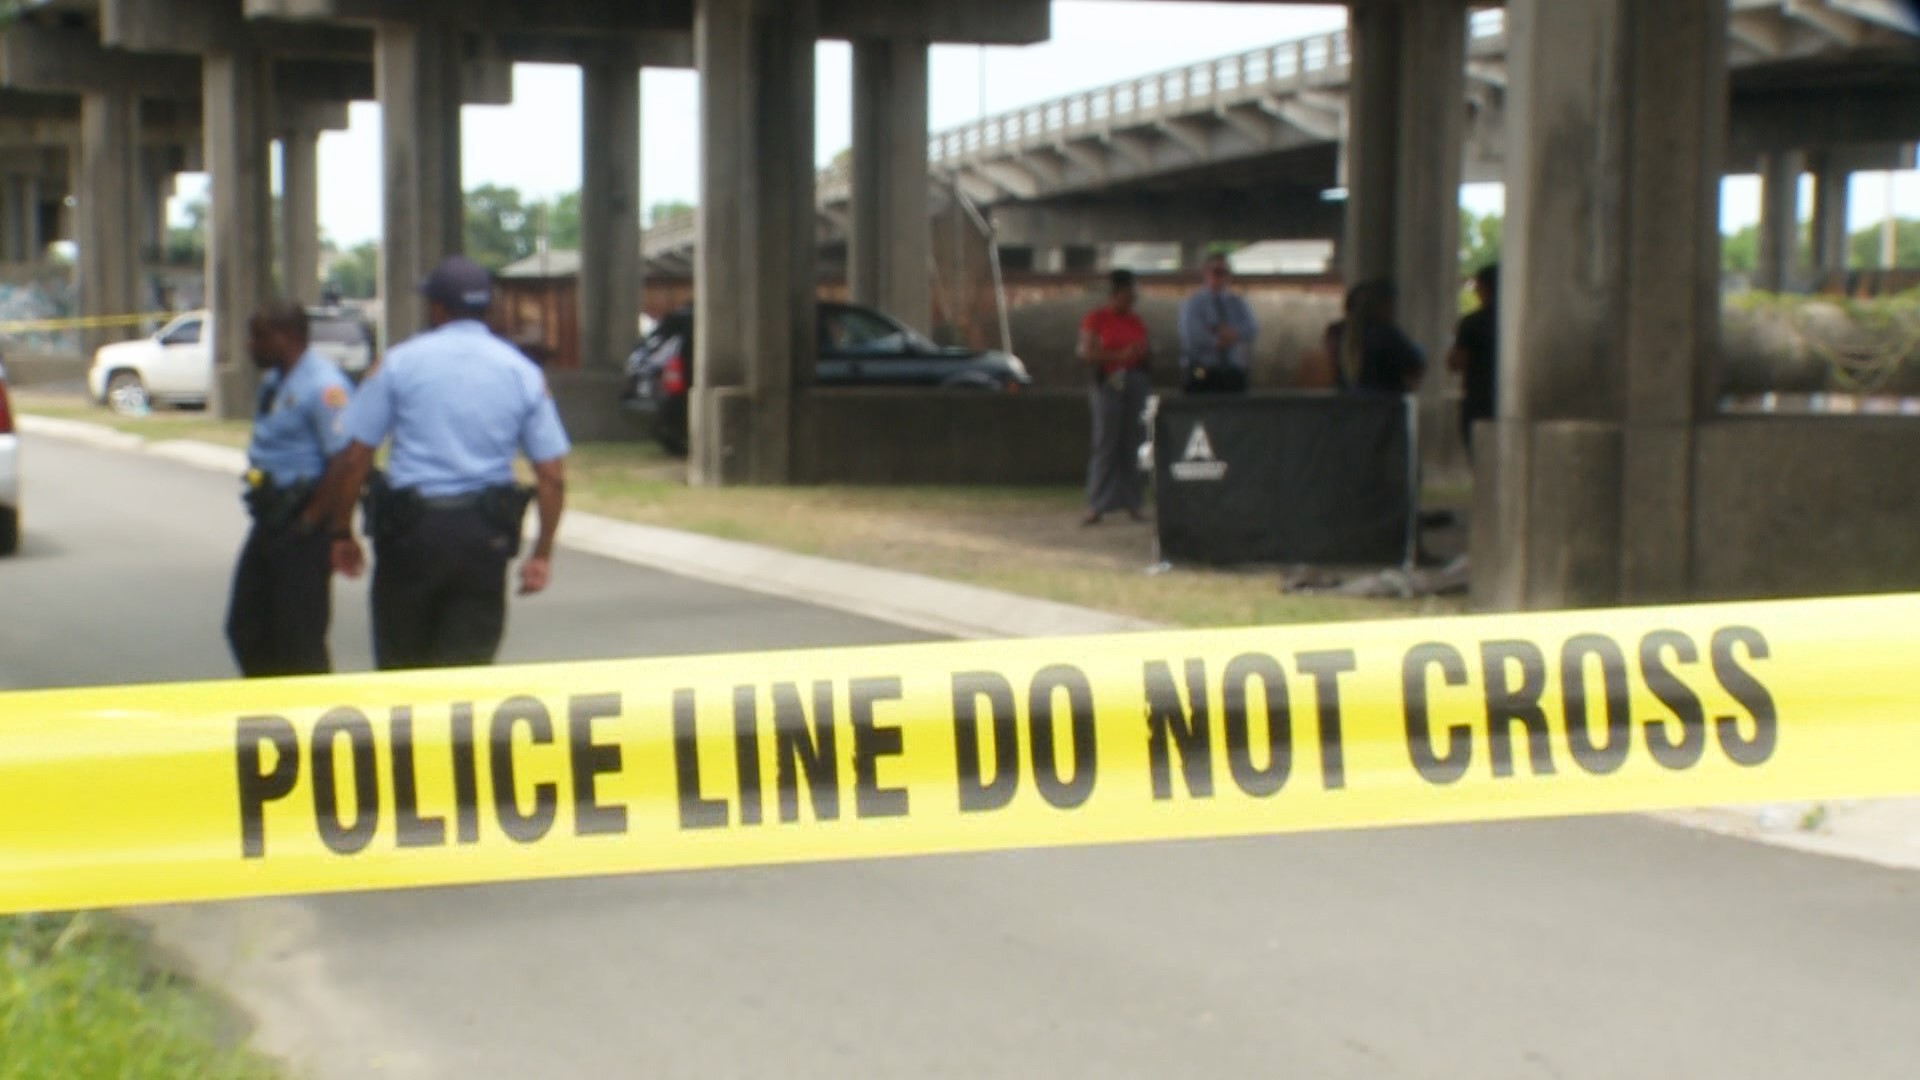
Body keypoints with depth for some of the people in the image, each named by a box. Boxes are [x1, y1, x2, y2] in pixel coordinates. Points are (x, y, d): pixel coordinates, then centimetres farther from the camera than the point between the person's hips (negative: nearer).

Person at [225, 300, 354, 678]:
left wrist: (312, 519, -20)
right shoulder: (273, 381, 12)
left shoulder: (322, 387, -19)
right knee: (246, 626, 16)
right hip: (270, 520, 10)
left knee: (299, 637, -3)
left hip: (301, 526, -10)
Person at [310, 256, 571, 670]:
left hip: (411, 528, -1)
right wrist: (542, 554, 10)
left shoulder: (400, 362, 1)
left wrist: (342, 535, 6)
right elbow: (552, 476, 2)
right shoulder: (523, 373, 6)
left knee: (401, 665, 12)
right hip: (485, 536, 1)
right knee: (471, 664, 5)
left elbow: (353, 459, -3)